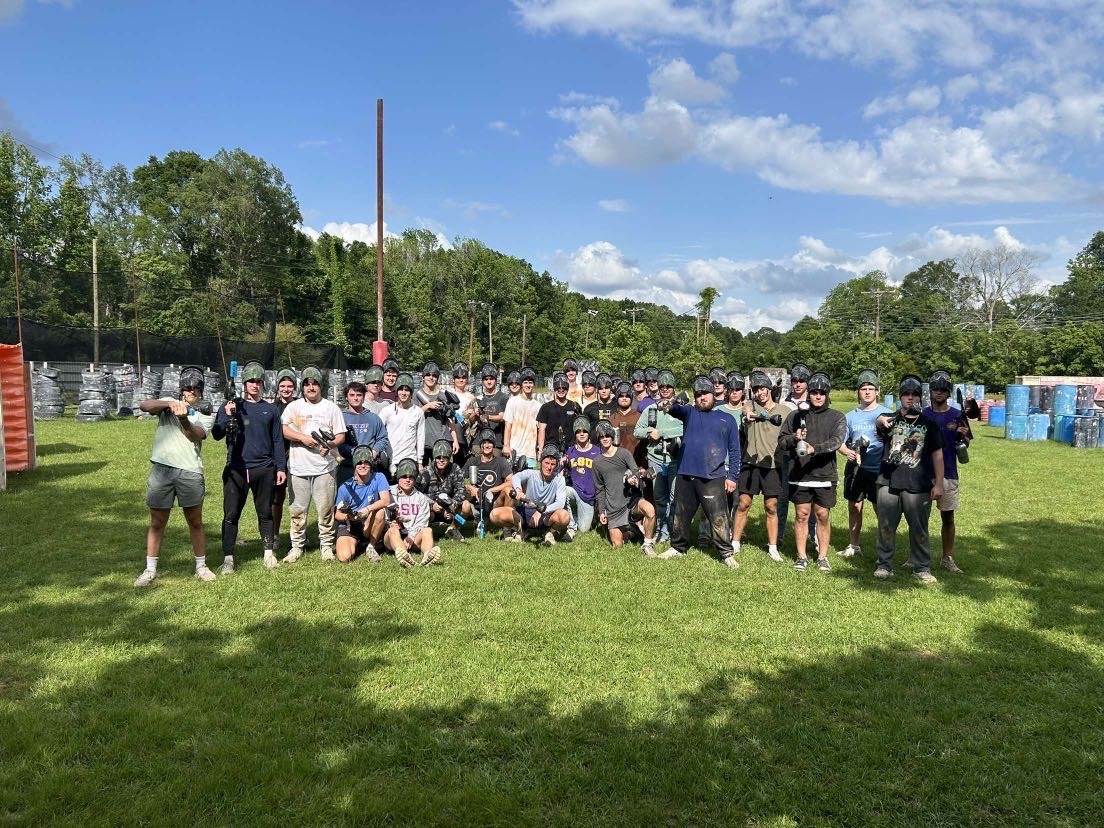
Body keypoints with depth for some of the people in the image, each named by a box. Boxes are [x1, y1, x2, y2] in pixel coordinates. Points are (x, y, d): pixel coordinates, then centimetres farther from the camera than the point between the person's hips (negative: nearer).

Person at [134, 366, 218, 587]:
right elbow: (144, 405, -7)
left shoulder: (206, 417, 13)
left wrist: (183, 418, -26)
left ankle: (201, 566, 20)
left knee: (195, 522, 8)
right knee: (157, 522, 7)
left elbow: (195, 435, -8)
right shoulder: (169, 404, 13)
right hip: (162, 468, 0)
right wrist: (170, 403, -19)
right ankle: (150, 570, 16)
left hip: (190, 471, 0)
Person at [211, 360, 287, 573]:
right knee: (231, 514, 1)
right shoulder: (231, 406, 5)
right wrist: (228, 416, -20)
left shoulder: (270, 409, 10)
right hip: (236, 469, -1)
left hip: (264, 469, 1)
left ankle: (269, 552, 20)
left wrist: (281, 467, 6)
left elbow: (277, 440, 11)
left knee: (265, 513, 10)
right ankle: (228, 558, 6)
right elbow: (216, 434, -3)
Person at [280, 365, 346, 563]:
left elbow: (341, 435, 5)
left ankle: (326, 545, 13)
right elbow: (283, 430, 0)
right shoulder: (294, 407, 9)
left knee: (325, 508, 2)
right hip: (299, 467, 1)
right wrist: (302, 437, -15)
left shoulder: (331, 408, 8)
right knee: (298, 509, 6)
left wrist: (330, 445, -15)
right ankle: (297, 546, 17)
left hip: (325, 466, -1)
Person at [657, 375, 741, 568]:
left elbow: (734, 450, 8)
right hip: (685, 475, 3)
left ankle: (727, 553, 6)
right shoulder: (690, 412, 11)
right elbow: (678, 409, -14)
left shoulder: (726, 419, 9)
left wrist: (732, 476, 0)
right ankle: (678, 547, 30)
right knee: (681, 515, 14)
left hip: (713, 478, -2)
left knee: (719, 518, -5)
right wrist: (668, 405, -38)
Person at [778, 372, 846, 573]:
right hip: (799, 475, 1)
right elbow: (781, 441, 8)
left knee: (823, 516, 5)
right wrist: (794, 438, -14)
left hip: (825, 475, -1)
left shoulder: (837, 417, 3)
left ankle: (822, 557, 17)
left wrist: (815, 448, -29)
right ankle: (801, 556, 15)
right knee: (801, 515, 6)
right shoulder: (796, 416, 9)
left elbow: (836, 441, -13)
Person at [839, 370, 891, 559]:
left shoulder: (886, 414, -1)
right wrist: (847, 451, -9)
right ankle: (854, 545, 25)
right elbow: (840, 442, 12)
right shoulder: (851, 416, 11)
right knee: (854, 507, 12)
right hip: (855, 468, 4)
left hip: (878, 470, -4)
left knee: (881, 509, 0)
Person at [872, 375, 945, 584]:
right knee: (886, 527, 6)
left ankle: (922, 568, 15)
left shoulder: (929, 424, 8)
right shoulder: (890, 419, 6)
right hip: (889, 483, 0)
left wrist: (939, 483, -1)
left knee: (919, 529, 3)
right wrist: (882, 422, -43)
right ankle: (884, 565, 18)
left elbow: (937, 454, 6)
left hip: (918, 486, 0)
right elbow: (880, 421, -18)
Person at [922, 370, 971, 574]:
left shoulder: (957, 416, 2)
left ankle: (947, 558, 15)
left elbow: (965, 446, 4)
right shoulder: (922, 414, 3)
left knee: (948, 516, 6)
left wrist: (964, 435, -16)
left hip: (948, 473, 0)